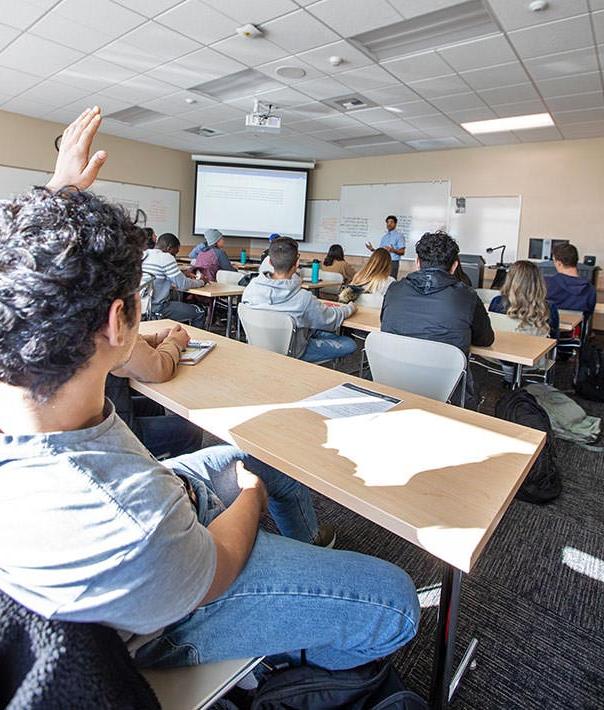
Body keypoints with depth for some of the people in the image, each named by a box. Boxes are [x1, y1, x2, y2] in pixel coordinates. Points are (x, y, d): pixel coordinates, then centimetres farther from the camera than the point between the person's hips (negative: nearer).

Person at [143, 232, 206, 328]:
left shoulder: (144, 255, 10)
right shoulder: (166, 257, -16)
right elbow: (183, 285, -14)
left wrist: (183, 274, 18)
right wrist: (201, 281, 3)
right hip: (157, 308, -9)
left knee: (184, 305, 31)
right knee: (200, 313, 3)